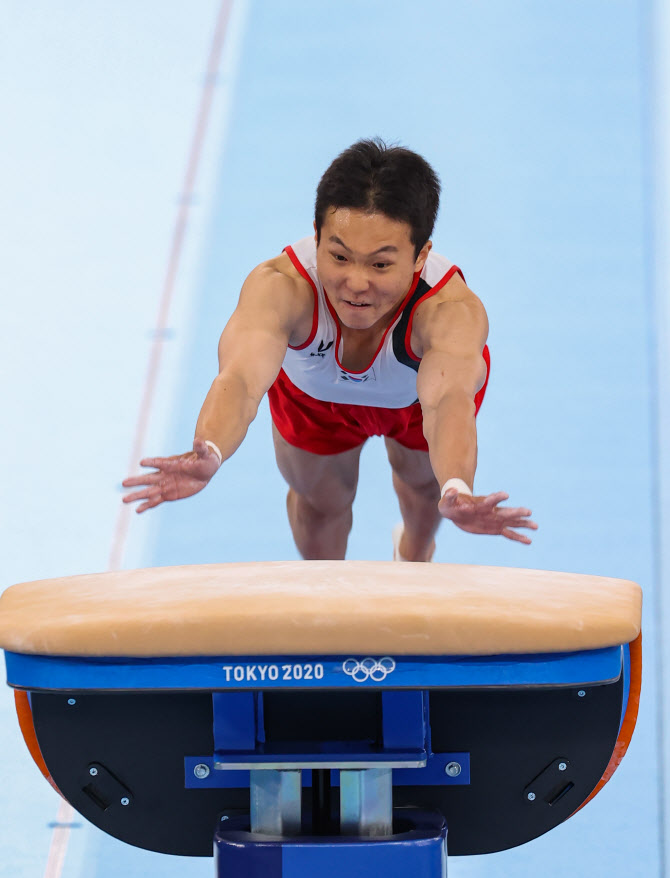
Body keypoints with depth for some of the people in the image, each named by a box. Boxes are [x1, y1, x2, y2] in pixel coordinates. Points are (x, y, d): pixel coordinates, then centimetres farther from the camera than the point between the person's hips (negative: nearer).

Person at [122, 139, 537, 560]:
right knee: (320, 502, 19)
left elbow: (447, 400, -66)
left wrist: (456, 492, -88)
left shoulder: (452, 309, -49)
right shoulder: (279, 286, -47)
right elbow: (242, 378, -63)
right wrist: (208, 454, -85)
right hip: (313, 390, 0)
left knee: (423, 479, 26)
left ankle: (415, 555, 63)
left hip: (427, 383, 0)